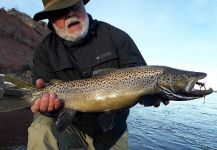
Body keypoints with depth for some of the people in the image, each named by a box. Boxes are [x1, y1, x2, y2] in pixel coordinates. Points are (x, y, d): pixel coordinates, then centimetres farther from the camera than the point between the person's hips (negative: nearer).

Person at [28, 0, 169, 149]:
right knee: (41, 131, -26)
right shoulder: (45, 50, -7)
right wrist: (48, 102, -35)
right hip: (69, 126, 0)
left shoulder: (116, 36, -9)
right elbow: (40, 95, -12)